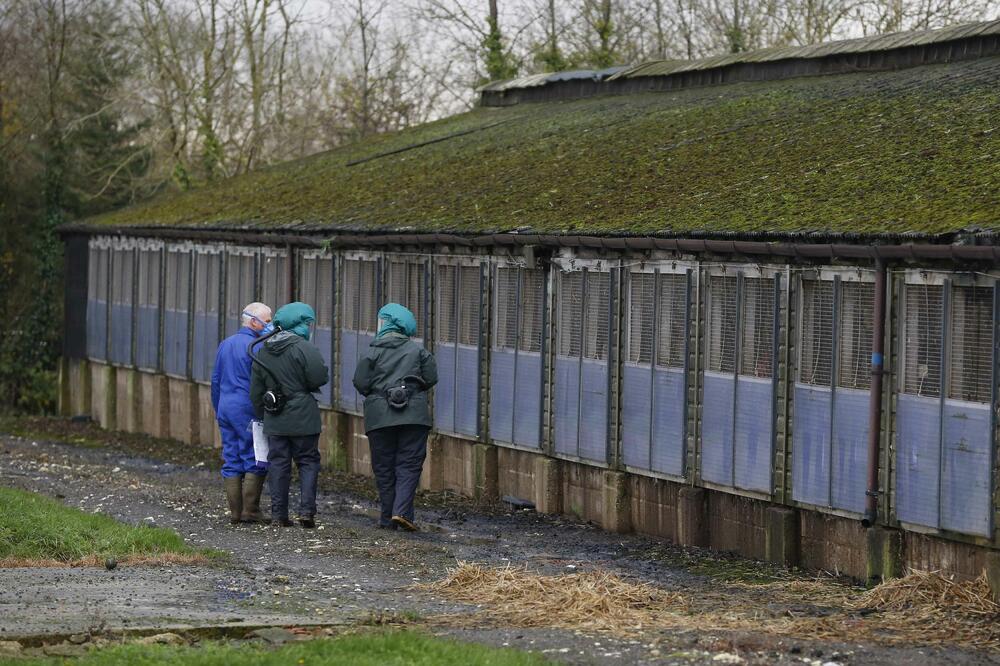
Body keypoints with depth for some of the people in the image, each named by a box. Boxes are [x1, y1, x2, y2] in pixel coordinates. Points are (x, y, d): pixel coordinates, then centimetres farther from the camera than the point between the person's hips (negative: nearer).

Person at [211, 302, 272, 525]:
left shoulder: (225, 345, 14)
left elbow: (215, 380, 18)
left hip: (225, 409, 7)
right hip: (247, 411, -7)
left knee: (231, 462, 8)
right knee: (255, 462, -1)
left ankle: (235, 512, 7)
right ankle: (250, 511, -3)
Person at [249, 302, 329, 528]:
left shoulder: (262, 352, 8)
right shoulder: (303, 348, -12)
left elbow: (256, 391, 11)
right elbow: (320, 378, -16)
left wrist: (262, 414, 20)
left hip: (275, 421, 4)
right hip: (303, 417, -4)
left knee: (278, 463, 8)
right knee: (308, 461, 5)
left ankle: (279, 514, 8)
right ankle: (306, 510, -4)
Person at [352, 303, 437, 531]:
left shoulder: (373, 352, -2)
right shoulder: (417, 350, 2)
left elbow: (360, 383, -5)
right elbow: (430, 378, 2)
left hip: (380, 416, 0)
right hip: (414, 416, 0)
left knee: (384, 468, 8)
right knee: (409, 465, 2)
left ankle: (388, 517, 7)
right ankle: (402, 511, -15)